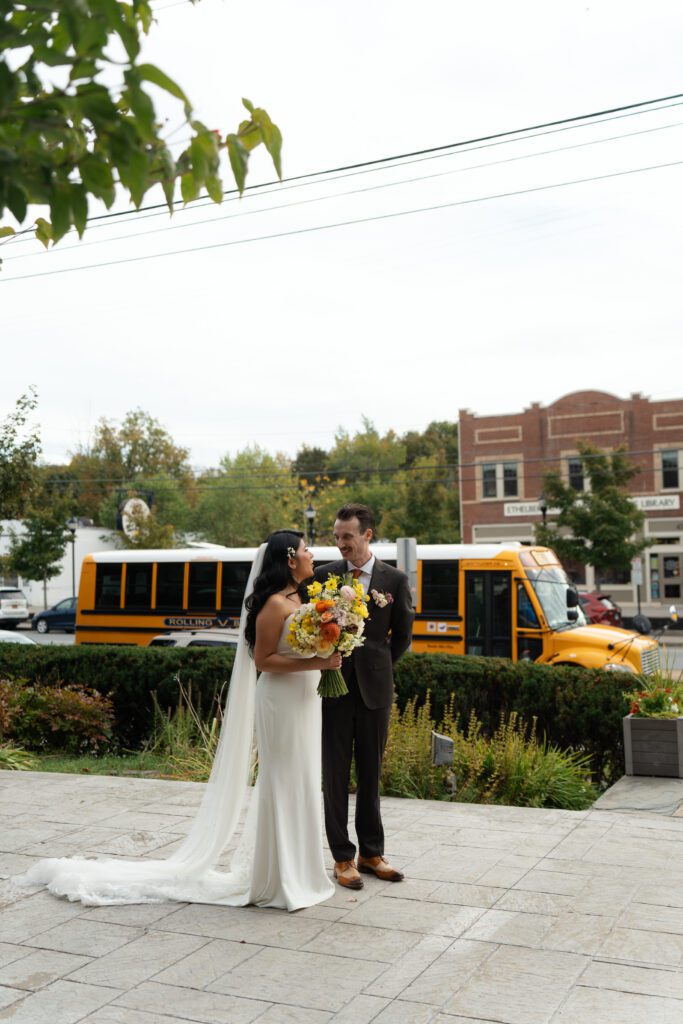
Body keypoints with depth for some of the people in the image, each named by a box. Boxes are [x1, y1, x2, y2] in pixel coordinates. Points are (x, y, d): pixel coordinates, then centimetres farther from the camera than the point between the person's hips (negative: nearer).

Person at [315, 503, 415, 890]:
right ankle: (343, 857, 15)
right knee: (335, 775, 5)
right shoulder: (324, 575, 0)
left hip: (374, 688, 0)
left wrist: (378, 668, 8)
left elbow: (403, 634, 8)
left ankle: (372, 852, 24)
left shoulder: (395, 579, 0)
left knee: (371, 774, 11)